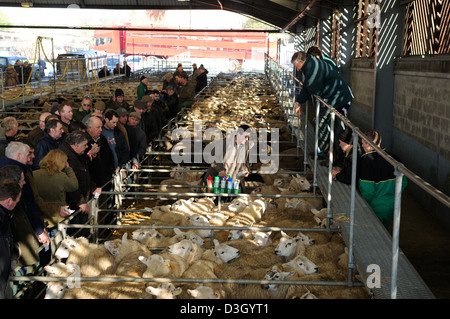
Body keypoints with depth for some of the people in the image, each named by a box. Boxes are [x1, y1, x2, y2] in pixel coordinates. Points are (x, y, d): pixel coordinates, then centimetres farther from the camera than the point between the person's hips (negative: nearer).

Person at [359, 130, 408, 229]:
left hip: (375, 207, -6)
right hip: (392, 205, 6)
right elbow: (403, 182, 4)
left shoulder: (367, 161, -22)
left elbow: (367, 190, -23)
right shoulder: (394, 158, -4)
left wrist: (364, 204, -6)